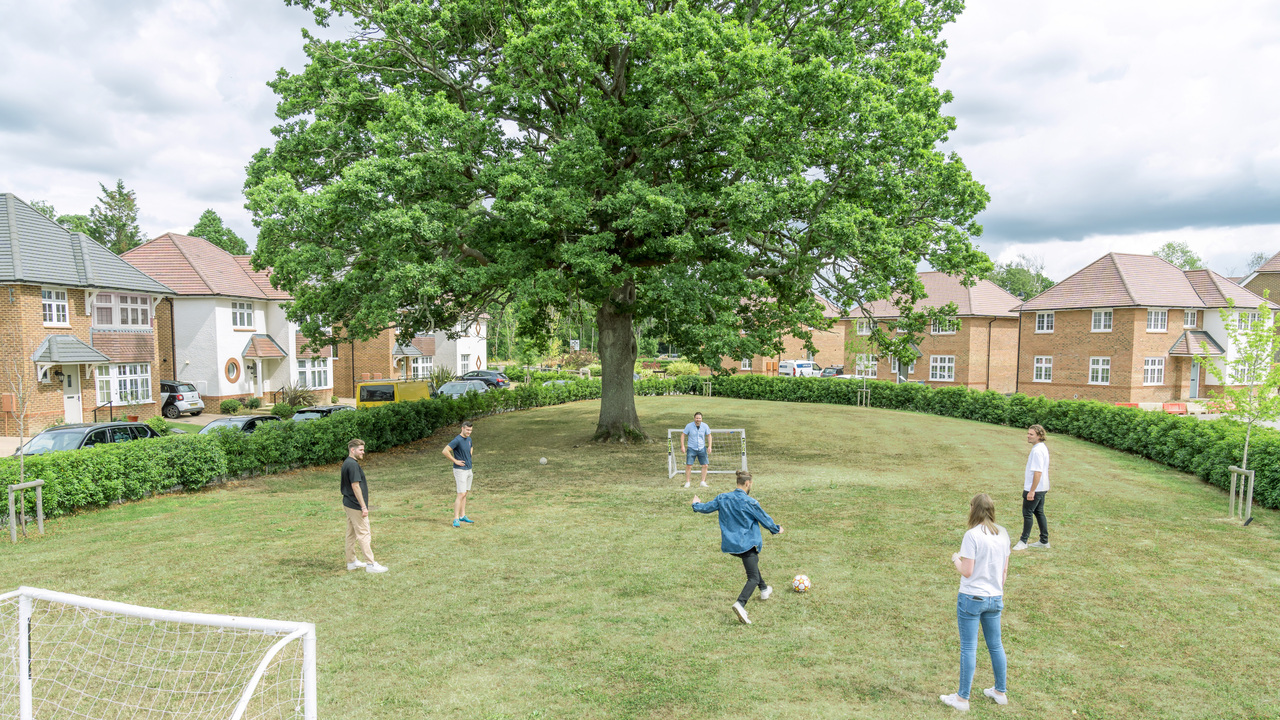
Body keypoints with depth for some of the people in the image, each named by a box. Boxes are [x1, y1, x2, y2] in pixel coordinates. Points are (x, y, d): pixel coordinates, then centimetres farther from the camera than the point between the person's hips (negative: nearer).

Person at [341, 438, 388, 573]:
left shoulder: (346, 463, 12)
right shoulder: (353, 465, -20)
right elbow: (355, 486, -22)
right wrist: (363, 507, -19)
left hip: (348, 504, 10)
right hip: (355, 506, -10)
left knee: (351, 534, 15)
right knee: (363, 534, -7)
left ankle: (351, 562, 24)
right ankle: (371, 564, -4)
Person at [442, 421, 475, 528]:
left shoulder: (469, 439, 9)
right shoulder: (457, 440, -18)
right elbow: (445, 451, -25)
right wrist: (455, 461, -18)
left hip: (468, 469, 8)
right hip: (460, 470, -8)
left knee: (465, 493, 13)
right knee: (461, 494, -12)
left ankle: (462, 516, 21)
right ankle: (456, 519, -10)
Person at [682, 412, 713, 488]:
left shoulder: (705, 426, -1)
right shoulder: (689, 426, -7)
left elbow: (709, 436, 11)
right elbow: (683, 435, 0)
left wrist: (709, 446, 2)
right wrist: (682, 446, -9)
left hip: (702, 449, 2)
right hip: (691, 448, -2)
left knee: (705, 465, -2)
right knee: (688, 465, -8)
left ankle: (703, 482, 11)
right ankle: (687, 482, 5)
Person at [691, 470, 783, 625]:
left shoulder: (722, 498, 1)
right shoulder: (749, 502, -13)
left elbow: (707, 507, 14)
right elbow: (765, 519, -3)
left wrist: (696, 504, 37)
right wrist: (777, 529, 17)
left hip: (730, 544, 7)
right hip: (747, 544, -7)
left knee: (752, 562, 33)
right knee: (754, 578, -7)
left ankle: (764, 590, 49)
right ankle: (740, 604, -29)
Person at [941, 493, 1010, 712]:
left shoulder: (972, 535, -18)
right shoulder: (1003, 534, 2)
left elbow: (966, 571, -17)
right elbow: (1004, 569, 9)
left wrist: (956, 560, 2)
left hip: (972, 597, -6)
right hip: (995, 598, 6)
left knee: (968, 648, 3)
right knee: (996, 646, 19)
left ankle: (962, 698, 13)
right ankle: (1000, 692, 33)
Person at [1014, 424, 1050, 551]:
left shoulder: (1037, 451, -23)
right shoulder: (1043, 447, 11)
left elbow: (1038, 472, -26)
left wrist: (1031, 491, -23)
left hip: (1035, 489, -10)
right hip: (1042, 488, 10)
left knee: (1027, 514, -1)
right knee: (1039, 513, 17)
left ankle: (1023, 541, 7)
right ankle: (1044, 541, 25)